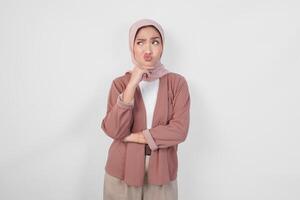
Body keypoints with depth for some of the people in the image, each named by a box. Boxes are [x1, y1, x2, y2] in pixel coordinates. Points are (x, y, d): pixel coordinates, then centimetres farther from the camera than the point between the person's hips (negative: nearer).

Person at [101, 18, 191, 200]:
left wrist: (132, 136, -12)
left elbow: (179, 130, -14)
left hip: (161, 174, 0)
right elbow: (114, 130, -14)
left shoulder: (177, 83, -4)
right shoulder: (120, 83, -3)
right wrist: (131, 86, -21)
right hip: (122, 172, 1)